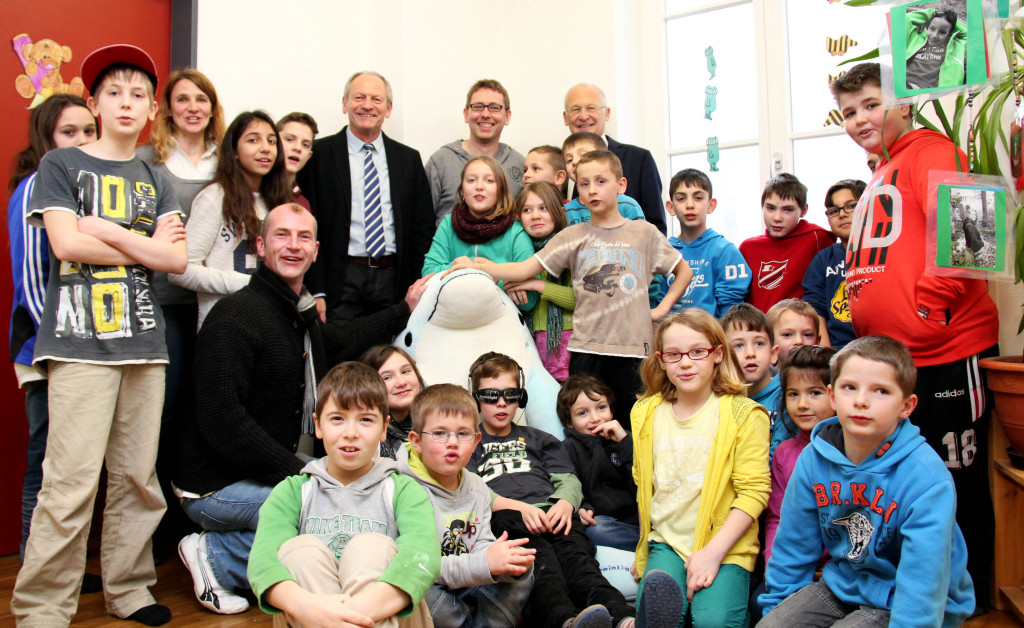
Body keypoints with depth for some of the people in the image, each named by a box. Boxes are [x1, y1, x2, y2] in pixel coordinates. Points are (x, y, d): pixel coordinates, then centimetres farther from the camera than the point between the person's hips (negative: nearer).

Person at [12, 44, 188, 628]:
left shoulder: (156, 181, 18)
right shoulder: (61, 164, 9)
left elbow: (177, 259, 5)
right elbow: (66, 244, -6)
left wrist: (102, 229, -2)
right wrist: (144, 245, 1)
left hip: (144, 337, 4)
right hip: (80, 338, -4)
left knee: (139, 477, 5)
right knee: (71, 482, -8)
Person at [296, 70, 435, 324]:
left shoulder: (409, 159, 12)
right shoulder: (318, 154, 2)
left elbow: (423, 229, 12)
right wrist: (316, 292, -11)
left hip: (394, 281, 3)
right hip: (341, 282, -3)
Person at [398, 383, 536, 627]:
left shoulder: (476, 487, 10)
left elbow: (482, 544, 8)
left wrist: (503, 563, -16)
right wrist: (483, 564, -29)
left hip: (466, 594, 6)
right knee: (420, 593, -36)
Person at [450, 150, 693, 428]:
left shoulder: (644, 233, 7)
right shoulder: (573, 236, 6)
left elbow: (684, 270, 18)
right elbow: (524, 269, -1)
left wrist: (663, 307, 7)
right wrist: (476, 267, -12)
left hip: (633, 347, 0)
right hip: (586, 349, 0)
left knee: (631, 427, 3)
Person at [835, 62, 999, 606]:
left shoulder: (931, 151, -5)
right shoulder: (878, 181, 22)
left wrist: (929, 305, -18)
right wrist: (865, 316, 17)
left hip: (943, 356, -9)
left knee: (955, 483, 2)